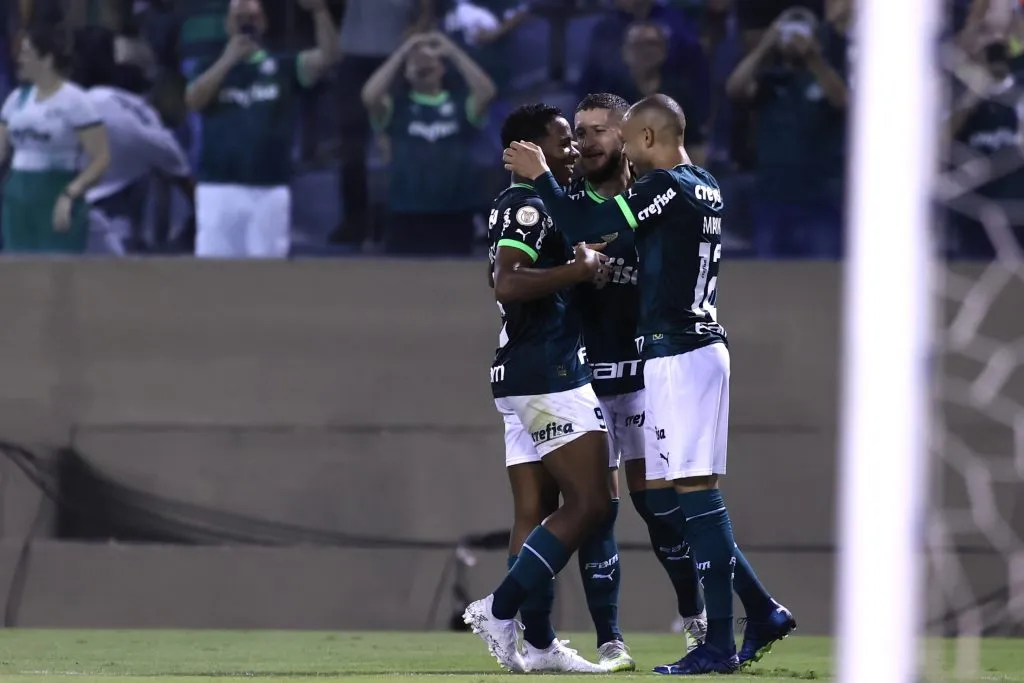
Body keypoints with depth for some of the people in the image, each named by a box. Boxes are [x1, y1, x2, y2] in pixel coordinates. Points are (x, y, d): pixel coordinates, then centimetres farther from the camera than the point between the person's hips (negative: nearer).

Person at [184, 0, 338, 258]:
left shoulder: (281, 67, 8)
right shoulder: (214, 68, 9)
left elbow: (327, 55, -6)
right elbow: (193, 100, -10)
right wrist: (229, 59, -12)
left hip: (270, 190, 1)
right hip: (220, 188, -1)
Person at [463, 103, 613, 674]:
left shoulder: (518, 205, 19)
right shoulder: (530, 205, -12)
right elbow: (507, 283, -25)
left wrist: (579, 264, 19)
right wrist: (581, 269, -20)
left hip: (524, 378, 10)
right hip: (549, 375, -10)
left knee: (537, 514, 8)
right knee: (590, 505, -11)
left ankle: (538, 641, 7)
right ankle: (501, 608, -13)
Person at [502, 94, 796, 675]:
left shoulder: (666, 187, -14)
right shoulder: (706, 188, 14)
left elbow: (586, 227, -16)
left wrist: (541, 175, -3)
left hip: (678, 355, -9)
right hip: (702, 346, 9)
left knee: (696, 492, -8)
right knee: (695, 496, 14)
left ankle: (720, 644, -9)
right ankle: (763, 613, 14)